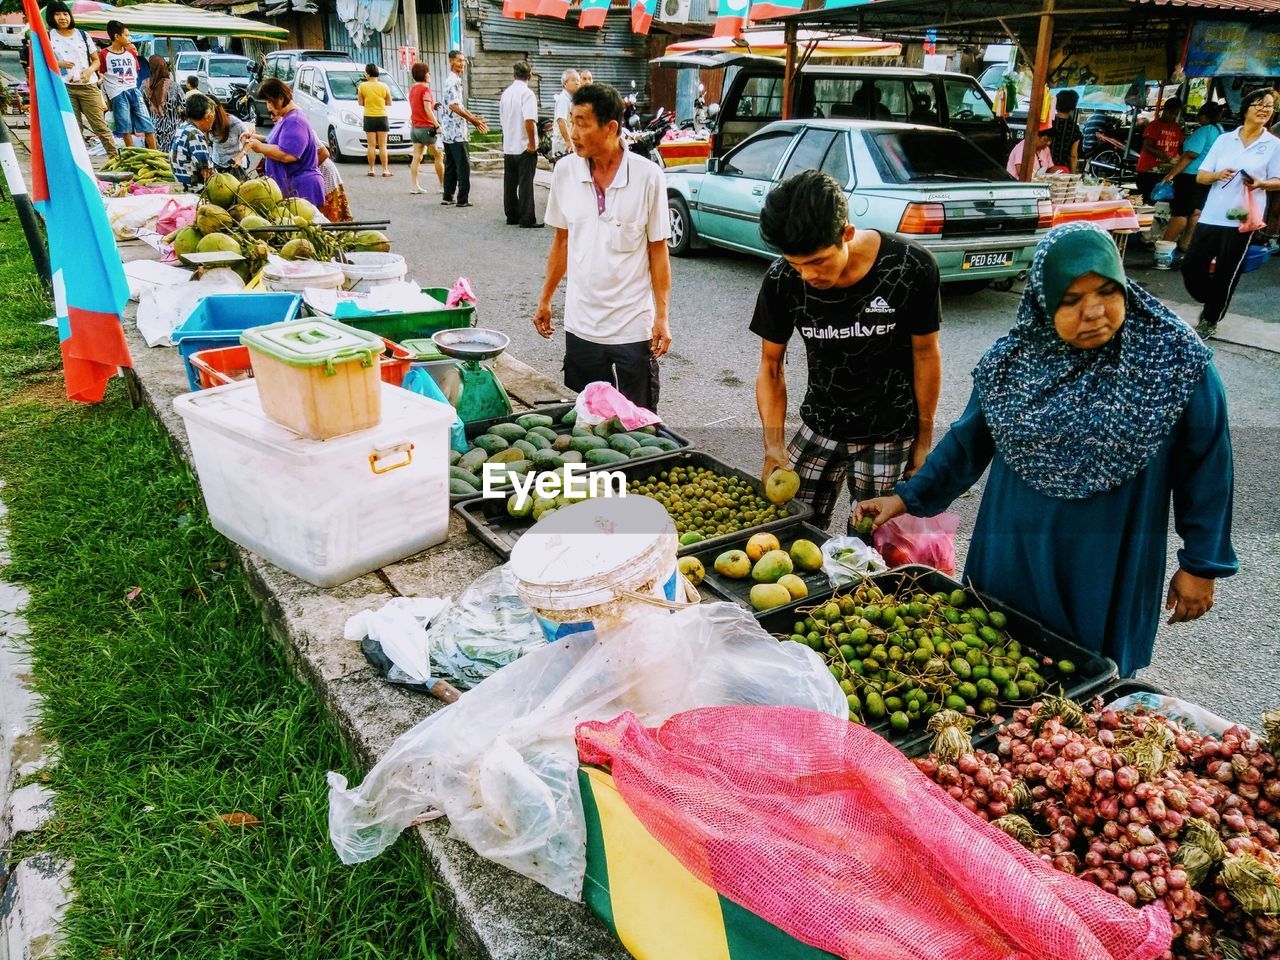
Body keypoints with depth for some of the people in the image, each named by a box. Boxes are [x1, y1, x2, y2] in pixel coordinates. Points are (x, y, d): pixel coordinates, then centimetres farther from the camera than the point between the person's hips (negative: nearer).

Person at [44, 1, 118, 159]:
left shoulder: (82, 35, 10)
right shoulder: (48, 37, 7)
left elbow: (96, 60, 12)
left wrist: (89, 70, -9)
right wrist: (59, 63, -11)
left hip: (88, 86, 0)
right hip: (64, 88, 0)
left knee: (100, 125, -5)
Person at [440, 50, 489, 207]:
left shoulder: (456, 80, 18)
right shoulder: (453, 81, -14)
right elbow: (453, 106, -22)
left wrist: (474, 118, 14)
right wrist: (474, 121, -19)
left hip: (449, 131, 10)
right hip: (455, 131, -10)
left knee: (451, 165, 12)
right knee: (463, 165, -7)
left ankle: (447, 197, 16)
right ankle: (463, 199, -6)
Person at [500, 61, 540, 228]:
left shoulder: (506, 93, 9)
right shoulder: (527, 93, -13)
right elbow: (529, 120, -23)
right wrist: (532, 144, -15)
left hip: (508, 145, 7)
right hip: (524, 147, -7)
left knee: (510, 182, 12)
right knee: (525, 183, -3)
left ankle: (511, 216, 18)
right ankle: (527, 219, -2)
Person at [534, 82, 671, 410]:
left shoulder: (647, 175, -9)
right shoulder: (565, 171, 0)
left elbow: (658, 249, -4)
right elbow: (562, 241, 11)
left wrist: (662, 315, -8)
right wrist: (545, 299, 13)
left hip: (633, 326, -3)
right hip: (581, 325, 3)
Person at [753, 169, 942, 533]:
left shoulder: (911, 267, -21)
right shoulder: (783, 279, -15)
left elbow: (926, 355, -8)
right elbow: (771, 366, -4)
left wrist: (924, 438, -1)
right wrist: (774, 444, -13)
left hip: (888, 435, -2)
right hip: (819, 427, 3)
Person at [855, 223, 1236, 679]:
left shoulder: (1176, 361, -12)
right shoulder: (1010, 362, -6)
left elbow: (1205, 466, -4)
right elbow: (966, 444, 6)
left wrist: (1201, 565, -2)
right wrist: (907, 497, 0)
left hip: (1114, 568, -2)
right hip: (1014, 560, 2)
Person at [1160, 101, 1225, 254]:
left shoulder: (1204, 130, -15)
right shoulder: (1220, 131, 13)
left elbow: (1190, 154, -22)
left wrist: (1171, 174, -23)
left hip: (1191, 176, -9)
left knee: (1180, 212, -9)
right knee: (1196, 211, 11)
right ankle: (1185, 243, 13)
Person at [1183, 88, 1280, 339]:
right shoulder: (1224, 140, 6)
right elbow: (1200, 176, 7)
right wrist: (1217, 175, -14)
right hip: (1211, 215, 2)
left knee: (1226, 275, 2)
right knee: (1190, 267, 1)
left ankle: (1211, 320, 17)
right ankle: (1211, 302, 28)